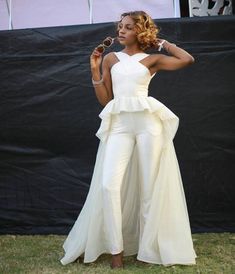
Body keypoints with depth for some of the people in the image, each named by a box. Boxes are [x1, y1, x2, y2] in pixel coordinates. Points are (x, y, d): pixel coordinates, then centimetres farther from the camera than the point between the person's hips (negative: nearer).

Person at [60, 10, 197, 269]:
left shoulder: (152, 59, 9)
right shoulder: (110, 58, 14)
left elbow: (188, 59, -3)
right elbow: (105, 100, 12)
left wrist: (162, 42, 9)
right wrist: (95, 71, 1)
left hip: (148, 122, -1)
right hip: (119, 124, 1)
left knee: (150, 185, 2)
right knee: (109, 185, -13)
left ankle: (149, 247, 17)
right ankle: (116, 248, 0)